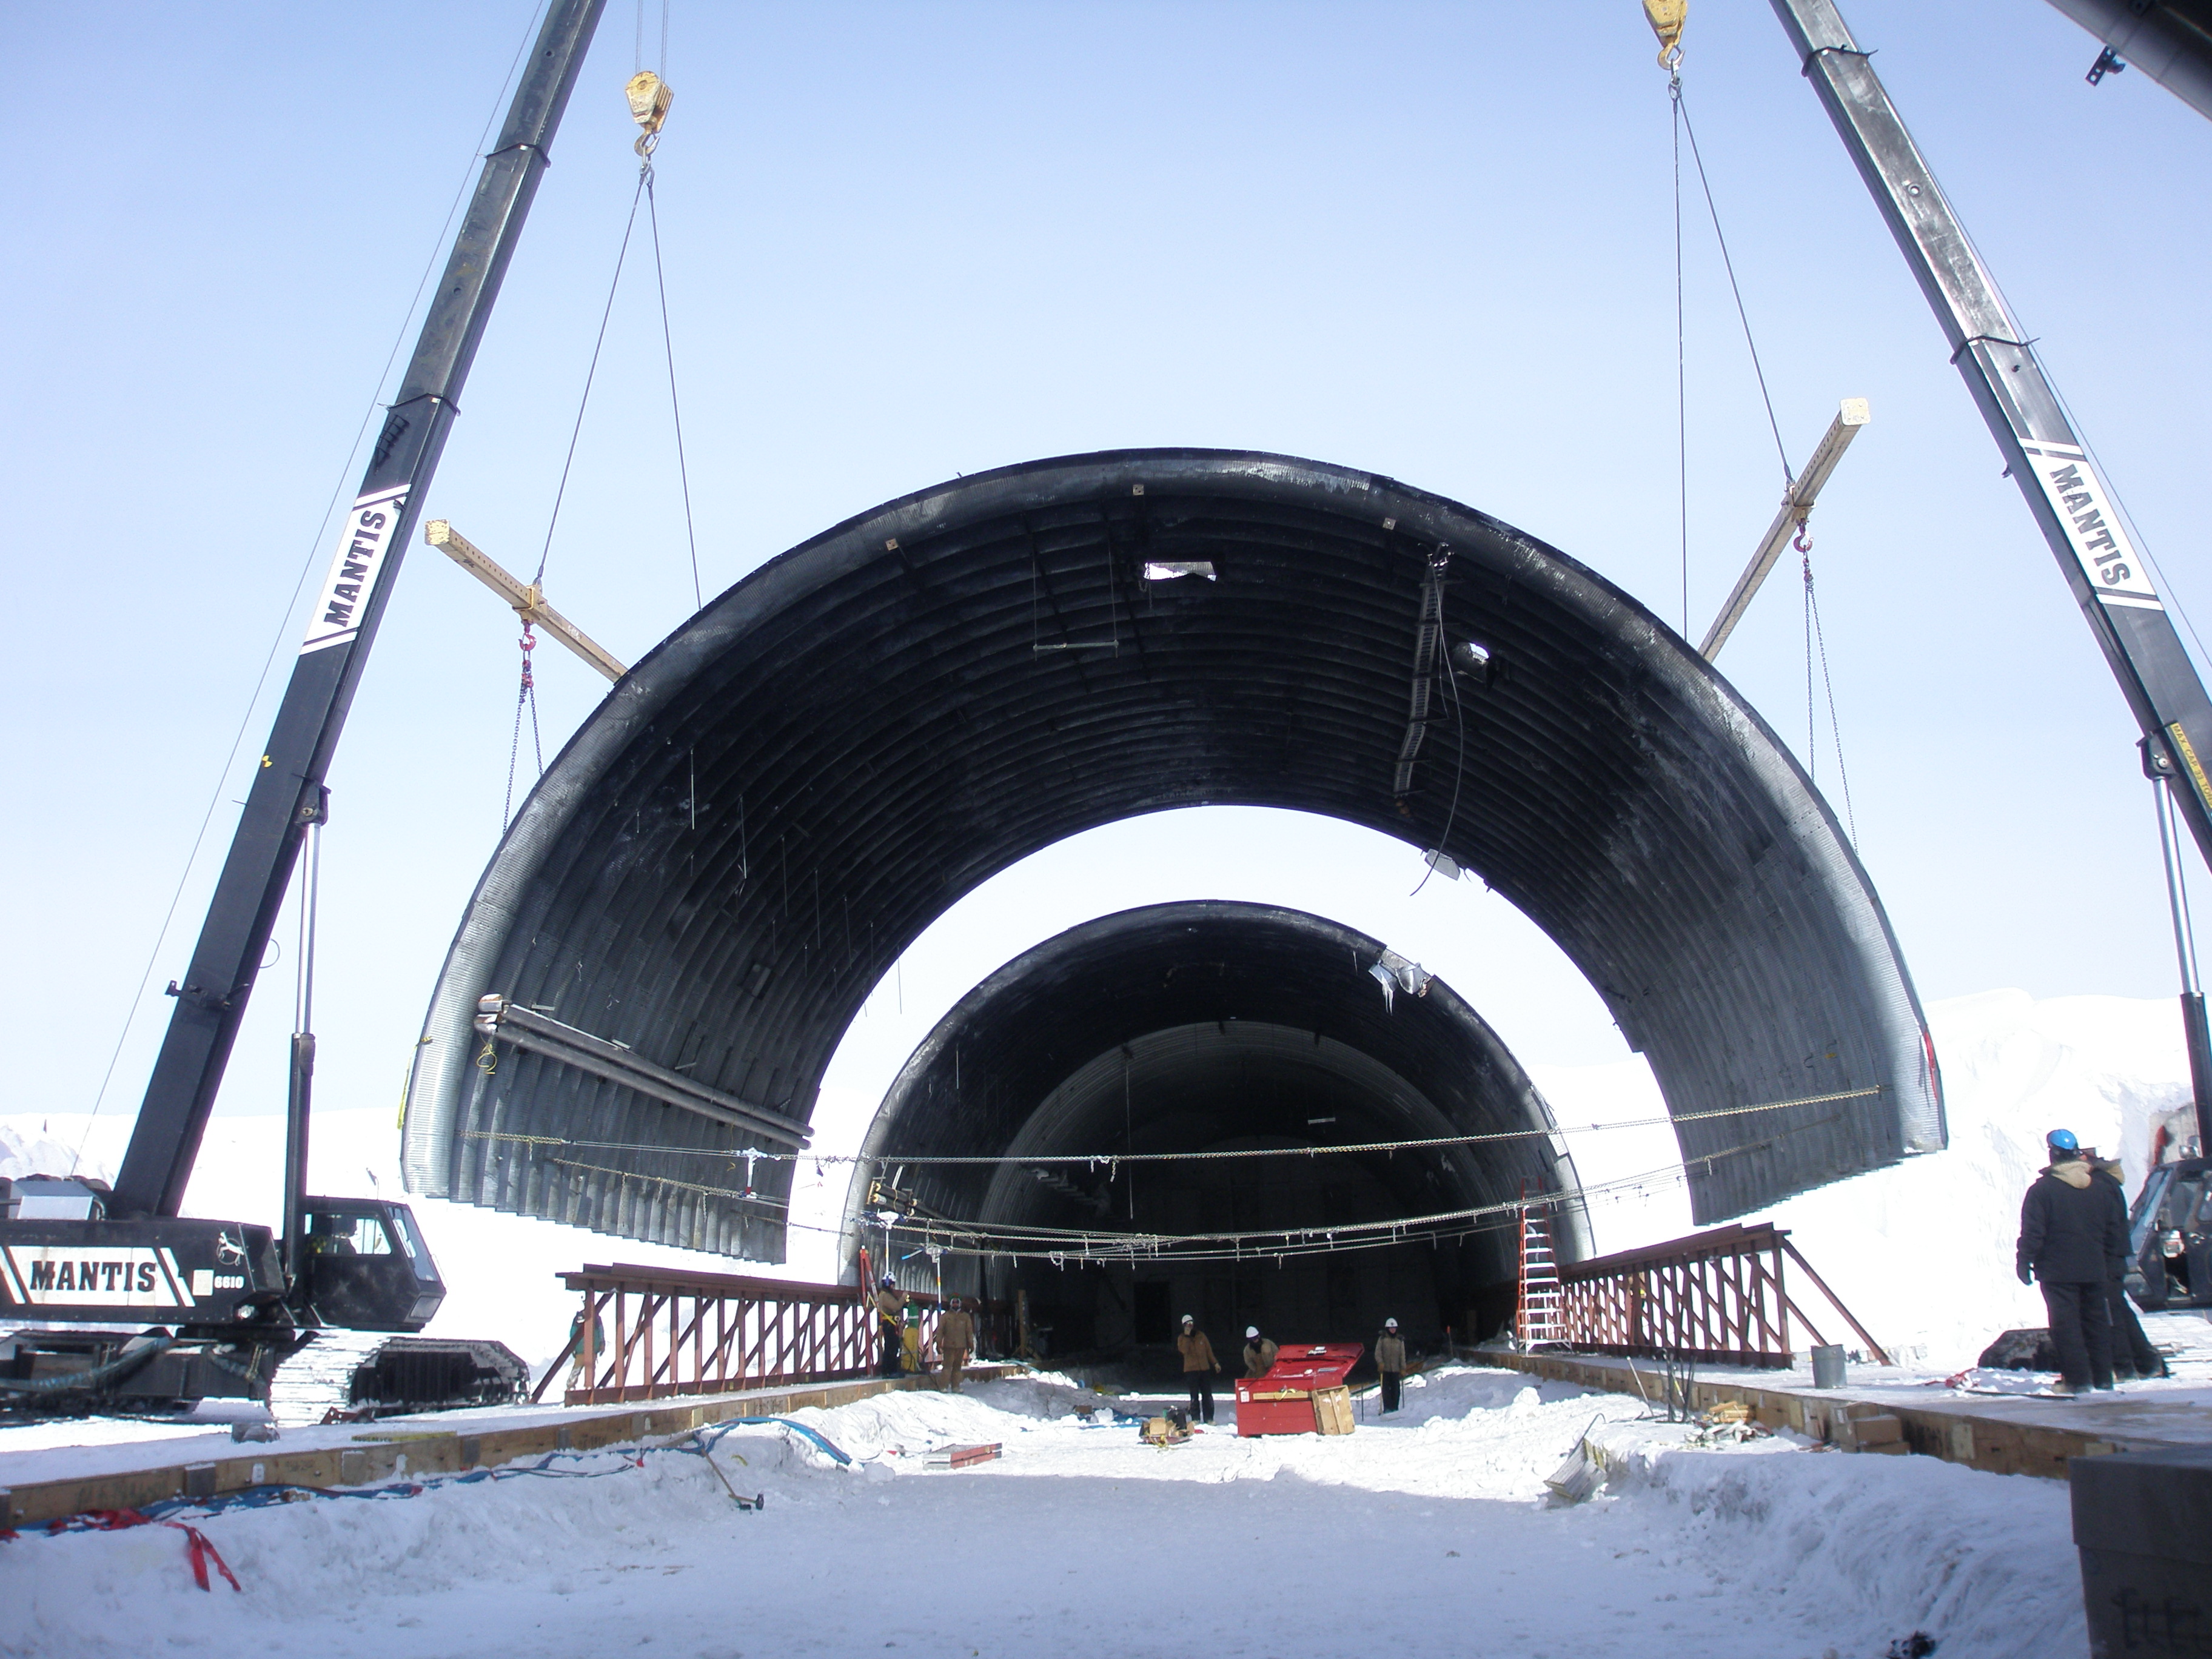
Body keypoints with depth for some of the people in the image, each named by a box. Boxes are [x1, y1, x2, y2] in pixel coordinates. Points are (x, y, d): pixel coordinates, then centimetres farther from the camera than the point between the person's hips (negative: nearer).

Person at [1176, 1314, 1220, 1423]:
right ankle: (1196, 1419, 7)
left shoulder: (1201, 1335, 7)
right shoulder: (1182, 1338, 0)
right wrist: (1187, 1336, -20)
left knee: (1207, 1395, 3)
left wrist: (1215, 1363, 9)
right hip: (1191, 1370, -2)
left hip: (1205, 1369, 2)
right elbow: (1183, 1350, -19)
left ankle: (1209, 1418, 9)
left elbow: (1209, 1350, 12)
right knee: (1195, 1396, 0)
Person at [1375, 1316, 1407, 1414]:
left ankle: (1395, 1408, 9)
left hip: (1396, 1369, 2)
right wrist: (1380, 1362, -15)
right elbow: (1378, 1352, 1)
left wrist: (1403, 1369, 5)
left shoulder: (1400, 1340, 8)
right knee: (1386, 1389, -5)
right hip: (1385, 1369, -2)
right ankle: (1387, 1409, -3)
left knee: (1396, 1389, 1)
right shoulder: (1382, 1339, 4)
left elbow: (1402, 1355, 9)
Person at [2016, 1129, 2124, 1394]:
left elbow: (2032, 1232, -13)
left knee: (2066, 1324, -3)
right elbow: (2115, 1229, 13)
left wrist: (2024, 1263, -5)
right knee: (2096, 1321, 14)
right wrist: (2114, 1262, 22)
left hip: (2058, 1272, -5)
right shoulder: (2098, 1188, 7)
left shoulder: (2042, 1190, -11)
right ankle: (2103, 1377, 18)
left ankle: (2077, 1379, -7)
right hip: (2094, 1270, 5)